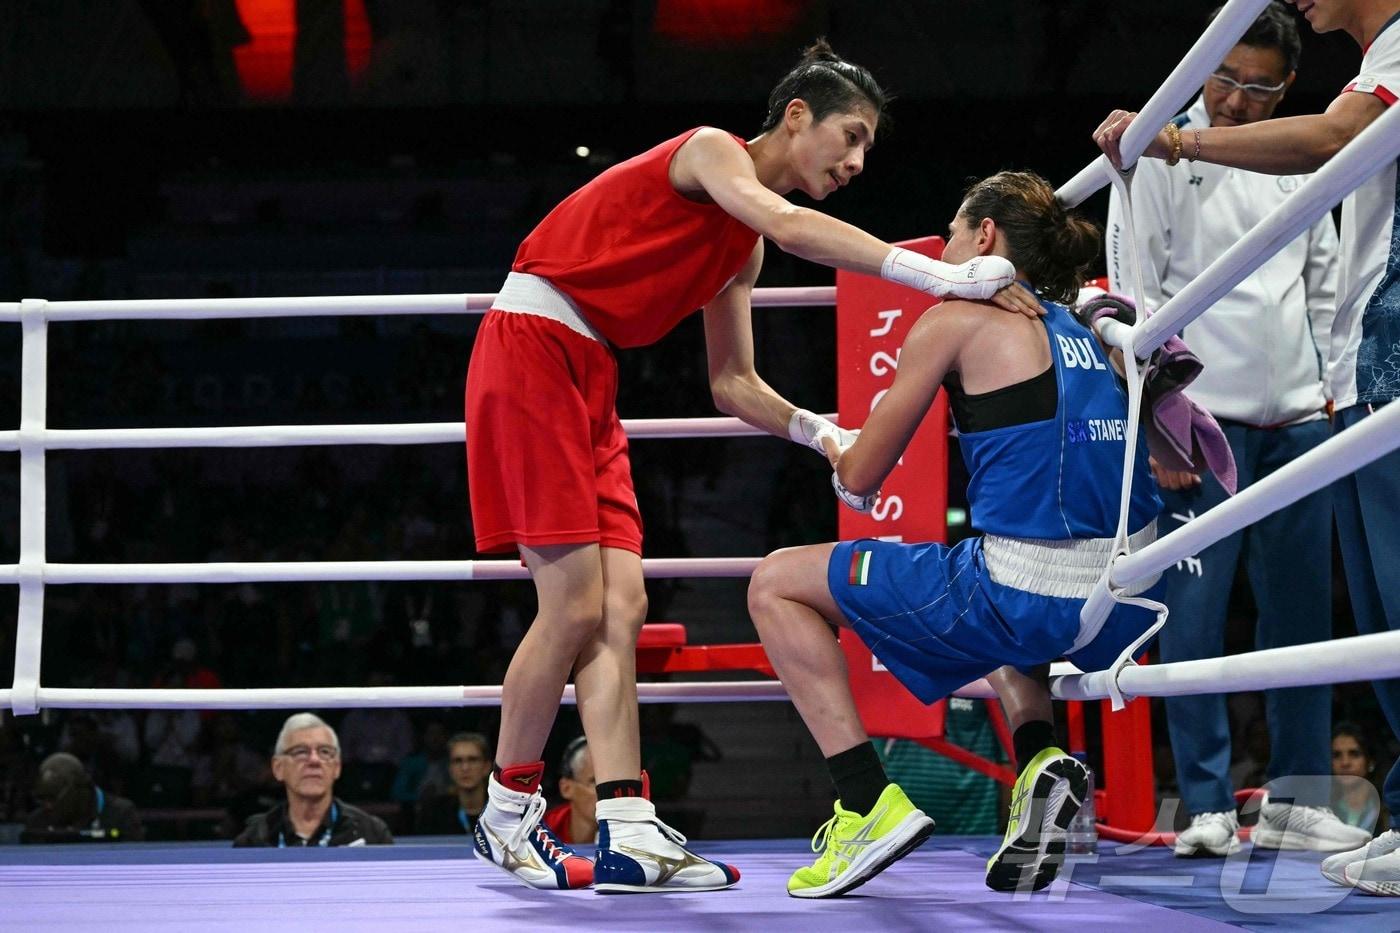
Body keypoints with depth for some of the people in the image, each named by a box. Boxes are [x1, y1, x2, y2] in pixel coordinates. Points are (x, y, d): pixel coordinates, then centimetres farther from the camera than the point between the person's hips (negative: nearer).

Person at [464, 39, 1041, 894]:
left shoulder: (743, 247, 18)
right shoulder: (710, 150, -7)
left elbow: (733, 385, 20)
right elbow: (788, 227, -29)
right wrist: (944, 277, -36)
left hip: (589, 380, 9)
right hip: (530, 349, -9)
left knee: (620, 606, -2)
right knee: (575, 605, -11)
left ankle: (627, 834, -8)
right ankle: (507, 816, 3)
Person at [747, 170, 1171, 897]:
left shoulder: (957, 320, 1)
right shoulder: (1092, 329, 18)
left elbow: (861, 477, 6)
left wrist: (837, 451, 30)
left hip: (1030, 601, -7)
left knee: (776, 583, 11)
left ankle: (869, 805, 1)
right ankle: (1040, 764, 16)